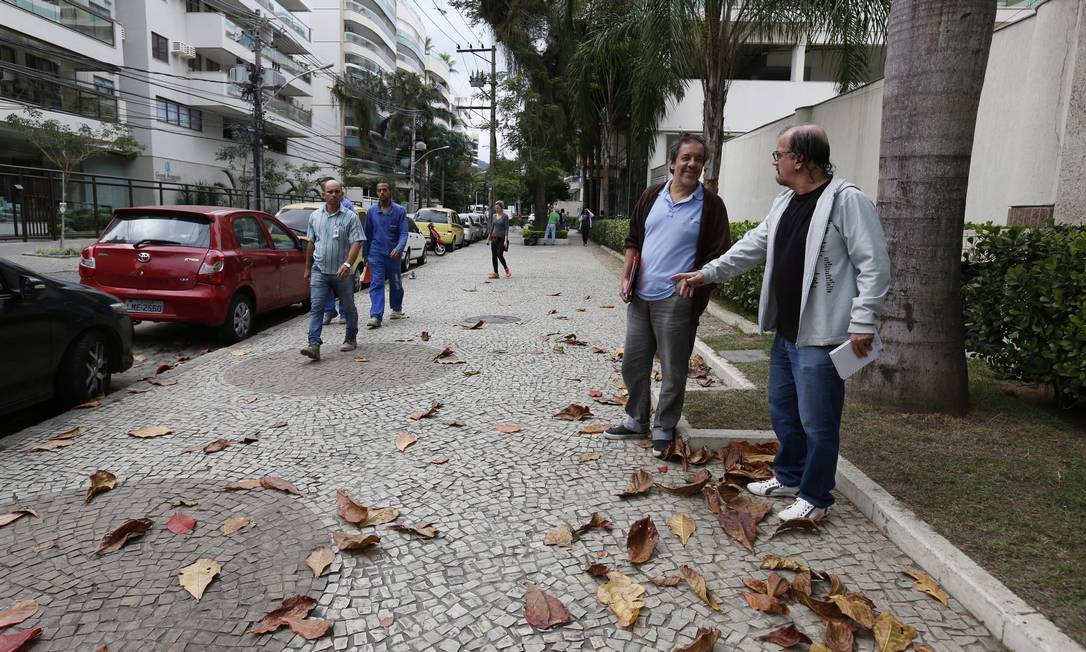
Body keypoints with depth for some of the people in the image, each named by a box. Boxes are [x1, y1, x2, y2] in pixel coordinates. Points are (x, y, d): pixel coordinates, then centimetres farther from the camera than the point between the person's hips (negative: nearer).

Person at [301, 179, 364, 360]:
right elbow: (311, 243, 16)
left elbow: (356, 243, -13)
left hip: (342, 272, -2)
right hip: (319, 270, 2)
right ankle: (314, 345, -14)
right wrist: (307, 268, 17)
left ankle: (350, 339, 29)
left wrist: (347, 264, -28)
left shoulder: (350, 217, -5)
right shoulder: (315, 216, 9)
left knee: (349, 307, 12)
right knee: (315, 307, -9)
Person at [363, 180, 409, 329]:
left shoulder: (400, 211, -3)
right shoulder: (371, 211, 5)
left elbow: (403, 233, -8)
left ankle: (397, 309, 36)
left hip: (393, 254, -1)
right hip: (376, 254, 1)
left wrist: (398, 248, -26)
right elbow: (368, 234, 13)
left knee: (396, 284, 15)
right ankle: (376, 316, -15)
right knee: (376, 284, -9)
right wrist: (366, 254, 14)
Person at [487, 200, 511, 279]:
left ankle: (507, 269, 9)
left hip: (501, 238, -6)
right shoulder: (493, 216, 10)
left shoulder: (505, 216, -7)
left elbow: (506, 229, -11)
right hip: (494, 237, 6)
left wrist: (506, 240, -19)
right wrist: (490, 237, 14)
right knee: (493, 256, 2)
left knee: (499, 255, -13)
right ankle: (495, 273, 7)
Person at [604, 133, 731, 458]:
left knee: (673, 369, 4)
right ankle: (636, 421, 31)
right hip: (640, 296, 5)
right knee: (633, 362, 14)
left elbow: (718, 255, -4)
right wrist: (626, 278, 5)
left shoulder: (711, 204, -3)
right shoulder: (652, 197, 9)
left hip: (676, 300, -5)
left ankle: (664, 429, 20)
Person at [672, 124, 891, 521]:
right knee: (782, 410, 19)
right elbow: (753, 246, 18)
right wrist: (708, 272, 14)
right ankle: (789, 477, 37)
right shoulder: (785, 202, 12)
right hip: (786, 331, 9)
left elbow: (874, 265, -15)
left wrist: (862, 322, -18)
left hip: (822, 335, -9)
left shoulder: (847, 200, -14)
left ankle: (815, 497, 17)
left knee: (816, 420, 1)